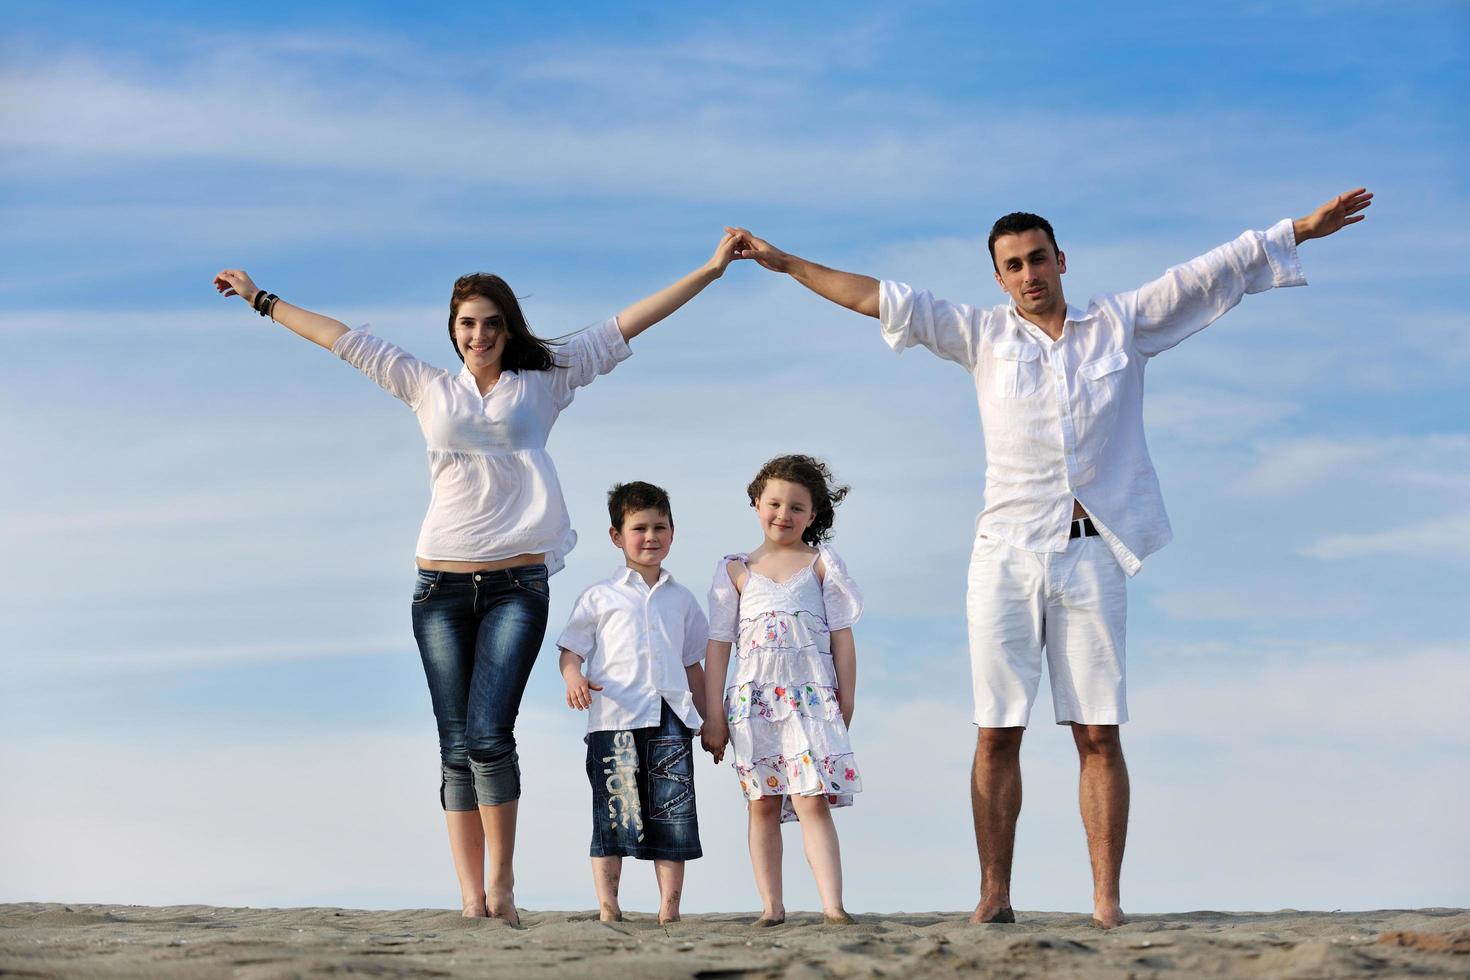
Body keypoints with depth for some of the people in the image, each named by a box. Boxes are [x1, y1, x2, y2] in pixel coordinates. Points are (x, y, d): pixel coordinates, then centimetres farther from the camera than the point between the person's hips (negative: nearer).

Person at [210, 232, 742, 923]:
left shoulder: (544, 382, 10)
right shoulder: (428, 388, 14)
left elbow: (626, 325, 8)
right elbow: (347, 342, 18)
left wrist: (709, 270, 7)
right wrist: (263, 301, 23)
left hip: (517, 584, -2)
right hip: (441, 584, 2)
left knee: (488, 735, -15)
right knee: (456, 745, -1)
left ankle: (501, 880, 0)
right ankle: (471, 897, 0)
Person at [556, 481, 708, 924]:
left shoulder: (681, 599, 18)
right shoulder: (600, 597, 9)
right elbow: (571, 649, 7)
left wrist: (710, 720, 17)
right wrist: (574, 677, -15)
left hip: (671, 719, 3)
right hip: (614, 719, -3)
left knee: (672, 815, -2)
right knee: (614, 815, -5)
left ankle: (669, 908, 0)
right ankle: (607, 905, -3)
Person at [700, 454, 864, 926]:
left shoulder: (820, 564, 9)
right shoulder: (736, 571, 11)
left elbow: (841, 638, 8)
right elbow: (718, 646, 9)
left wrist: (846, 702, 3)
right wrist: (713, 715, 4)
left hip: (811, 694, -2)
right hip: (753, 699, 2)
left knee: (812, 799, -13)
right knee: (763, 803, 2)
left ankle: (833, 906, -20)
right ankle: (771, 906, 6)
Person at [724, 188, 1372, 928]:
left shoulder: (1122, 325, 11)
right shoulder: (983, 337, 11)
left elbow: (1212, 274, 11)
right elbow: (884, 300, 10)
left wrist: (1304, 228, 9)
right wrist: (787, 265, 8)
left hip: (1091, 554, -1)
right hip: (1006, 553, 1)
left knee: (1099, 734, -4)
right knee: (997, 734, -2)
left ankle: (1107, 901, -4)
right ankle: (994, 895, 1)